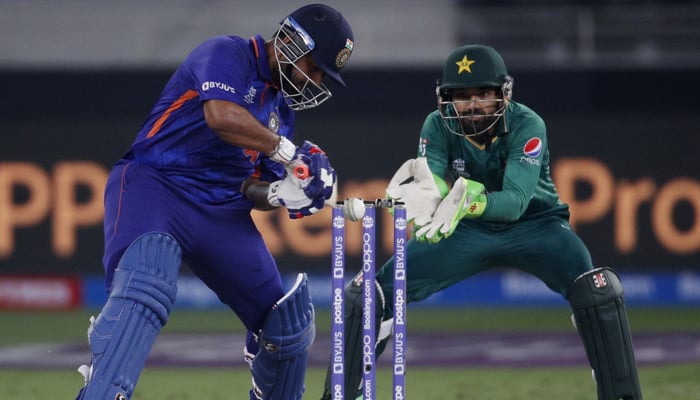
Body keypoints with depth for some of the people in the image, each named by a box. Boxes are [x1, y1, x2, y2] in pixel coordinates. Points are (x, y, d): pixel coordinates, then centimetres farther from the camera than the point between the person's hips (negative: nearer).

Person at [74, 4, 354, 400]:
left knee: (288, 325, 10)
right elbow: (221, 115, -26)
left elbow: (254, 190, 18)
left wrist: (282, 194, -5)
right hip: (154, 185, -8)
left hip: (222, 212, 8)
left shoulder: (282, 106, 19)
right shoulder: (227, 55, -5)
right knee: (145, 287, -36)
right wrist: (288, 152, -16)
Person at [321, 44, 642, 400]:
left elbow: (516, 201, -37)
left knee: (595, 289, -31)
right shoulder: (438, 126, -15)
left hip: (532, 222, -3)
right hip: (466, 232, 3)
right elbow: (430, 183, -26)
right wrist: (420, 197, -51)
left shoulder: (526, 126, -25)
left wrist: (471, 201, -57)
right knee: (371, 292, -8)